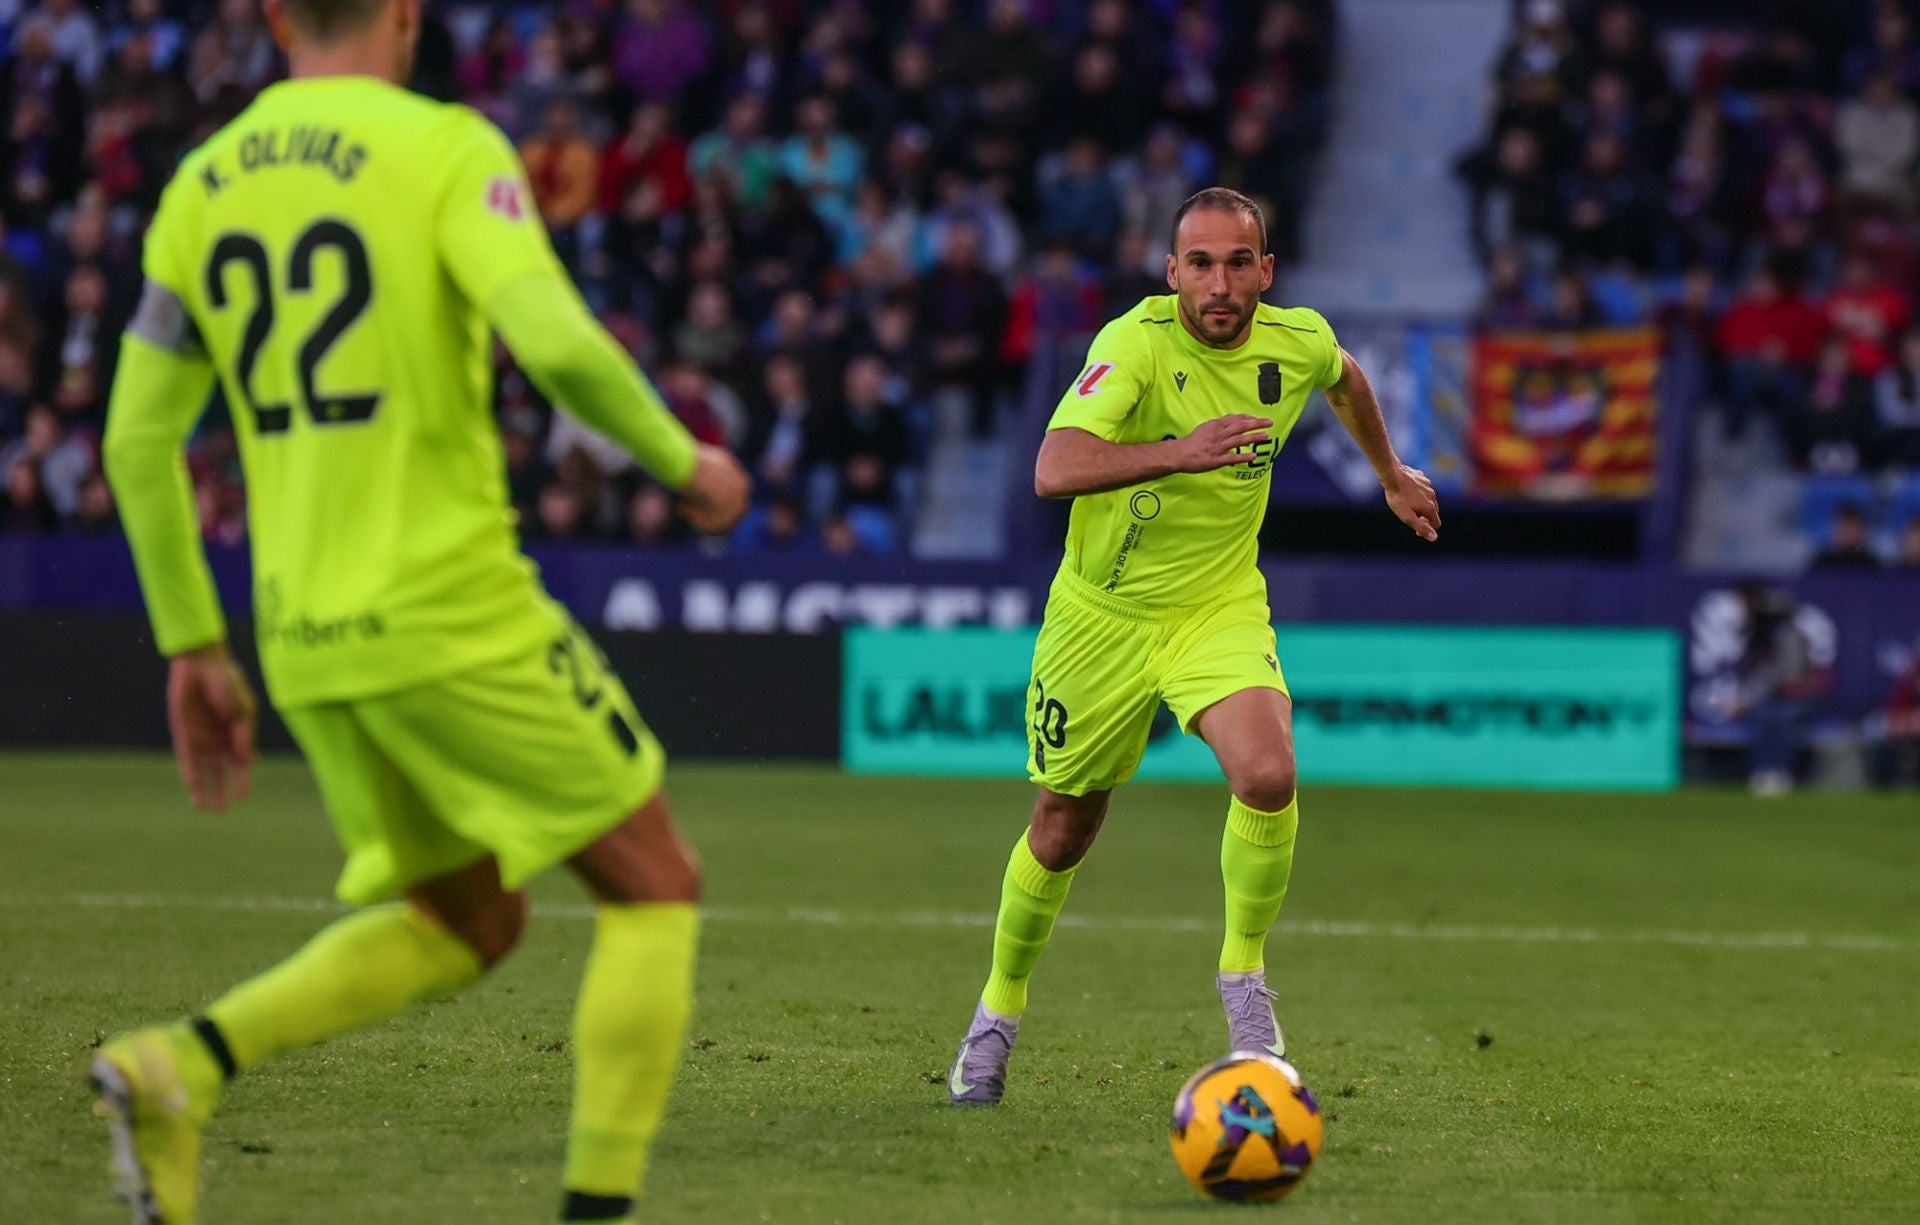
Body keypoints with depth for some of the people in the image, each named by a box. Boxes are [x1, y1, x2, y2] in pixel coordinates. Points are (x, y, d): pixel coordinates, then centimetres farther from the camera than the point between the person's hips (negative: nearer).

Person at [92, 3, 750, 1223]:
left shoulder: (200, 186, 10)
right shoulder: (446, 148, -8)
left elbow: (138, 442, 11)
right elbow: (557, 342, -22)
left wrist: (194, 647, 18)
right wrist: (681, 459, -4)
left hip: (305, 640, 7)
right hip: (457, 617, -7)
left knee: (467, 919, 20)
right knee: (655, 888, 8)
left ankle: (182, 1065, 1)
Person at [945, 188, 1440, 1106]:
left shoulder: (1299, 341, -9)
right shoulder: (1136, 344, -24)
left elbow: (1345, 376, 19)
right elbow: (1054, 470, -40)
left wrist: (1390, 472, 32)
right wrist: (1181, 451, -53)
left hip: (1221, 607, 2)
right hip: (1102, 614, -2)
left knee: (1267, 775, -25)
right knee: (1063, 828, 11)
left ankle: (1243, 975, -2)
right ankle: (1000, 1006, 37)